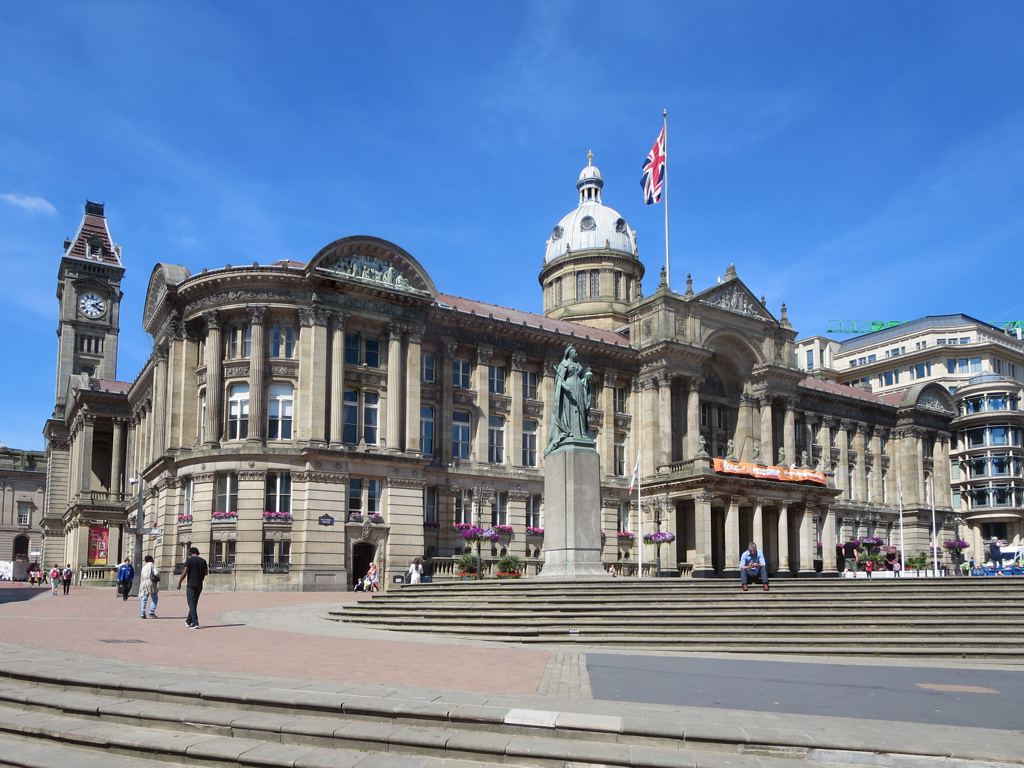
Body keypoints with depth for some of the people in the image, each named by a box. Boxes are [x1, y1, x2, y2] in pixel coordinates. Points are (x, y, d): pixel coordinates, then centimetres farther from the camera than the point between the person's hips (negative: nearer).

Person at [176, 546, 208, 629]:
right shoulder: (203, 561, 7)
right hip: (199, 585, 5)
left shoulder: (189, 560, -7)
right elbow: (206, 572, 12)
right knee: (194, 603, 18)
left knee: (192, 604, -5)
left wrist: (179, 582, -3)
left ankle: (195, 623, -15)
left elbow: (184, 573, -13)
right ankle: (189, 621, 30)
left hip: (191, 585, -5)